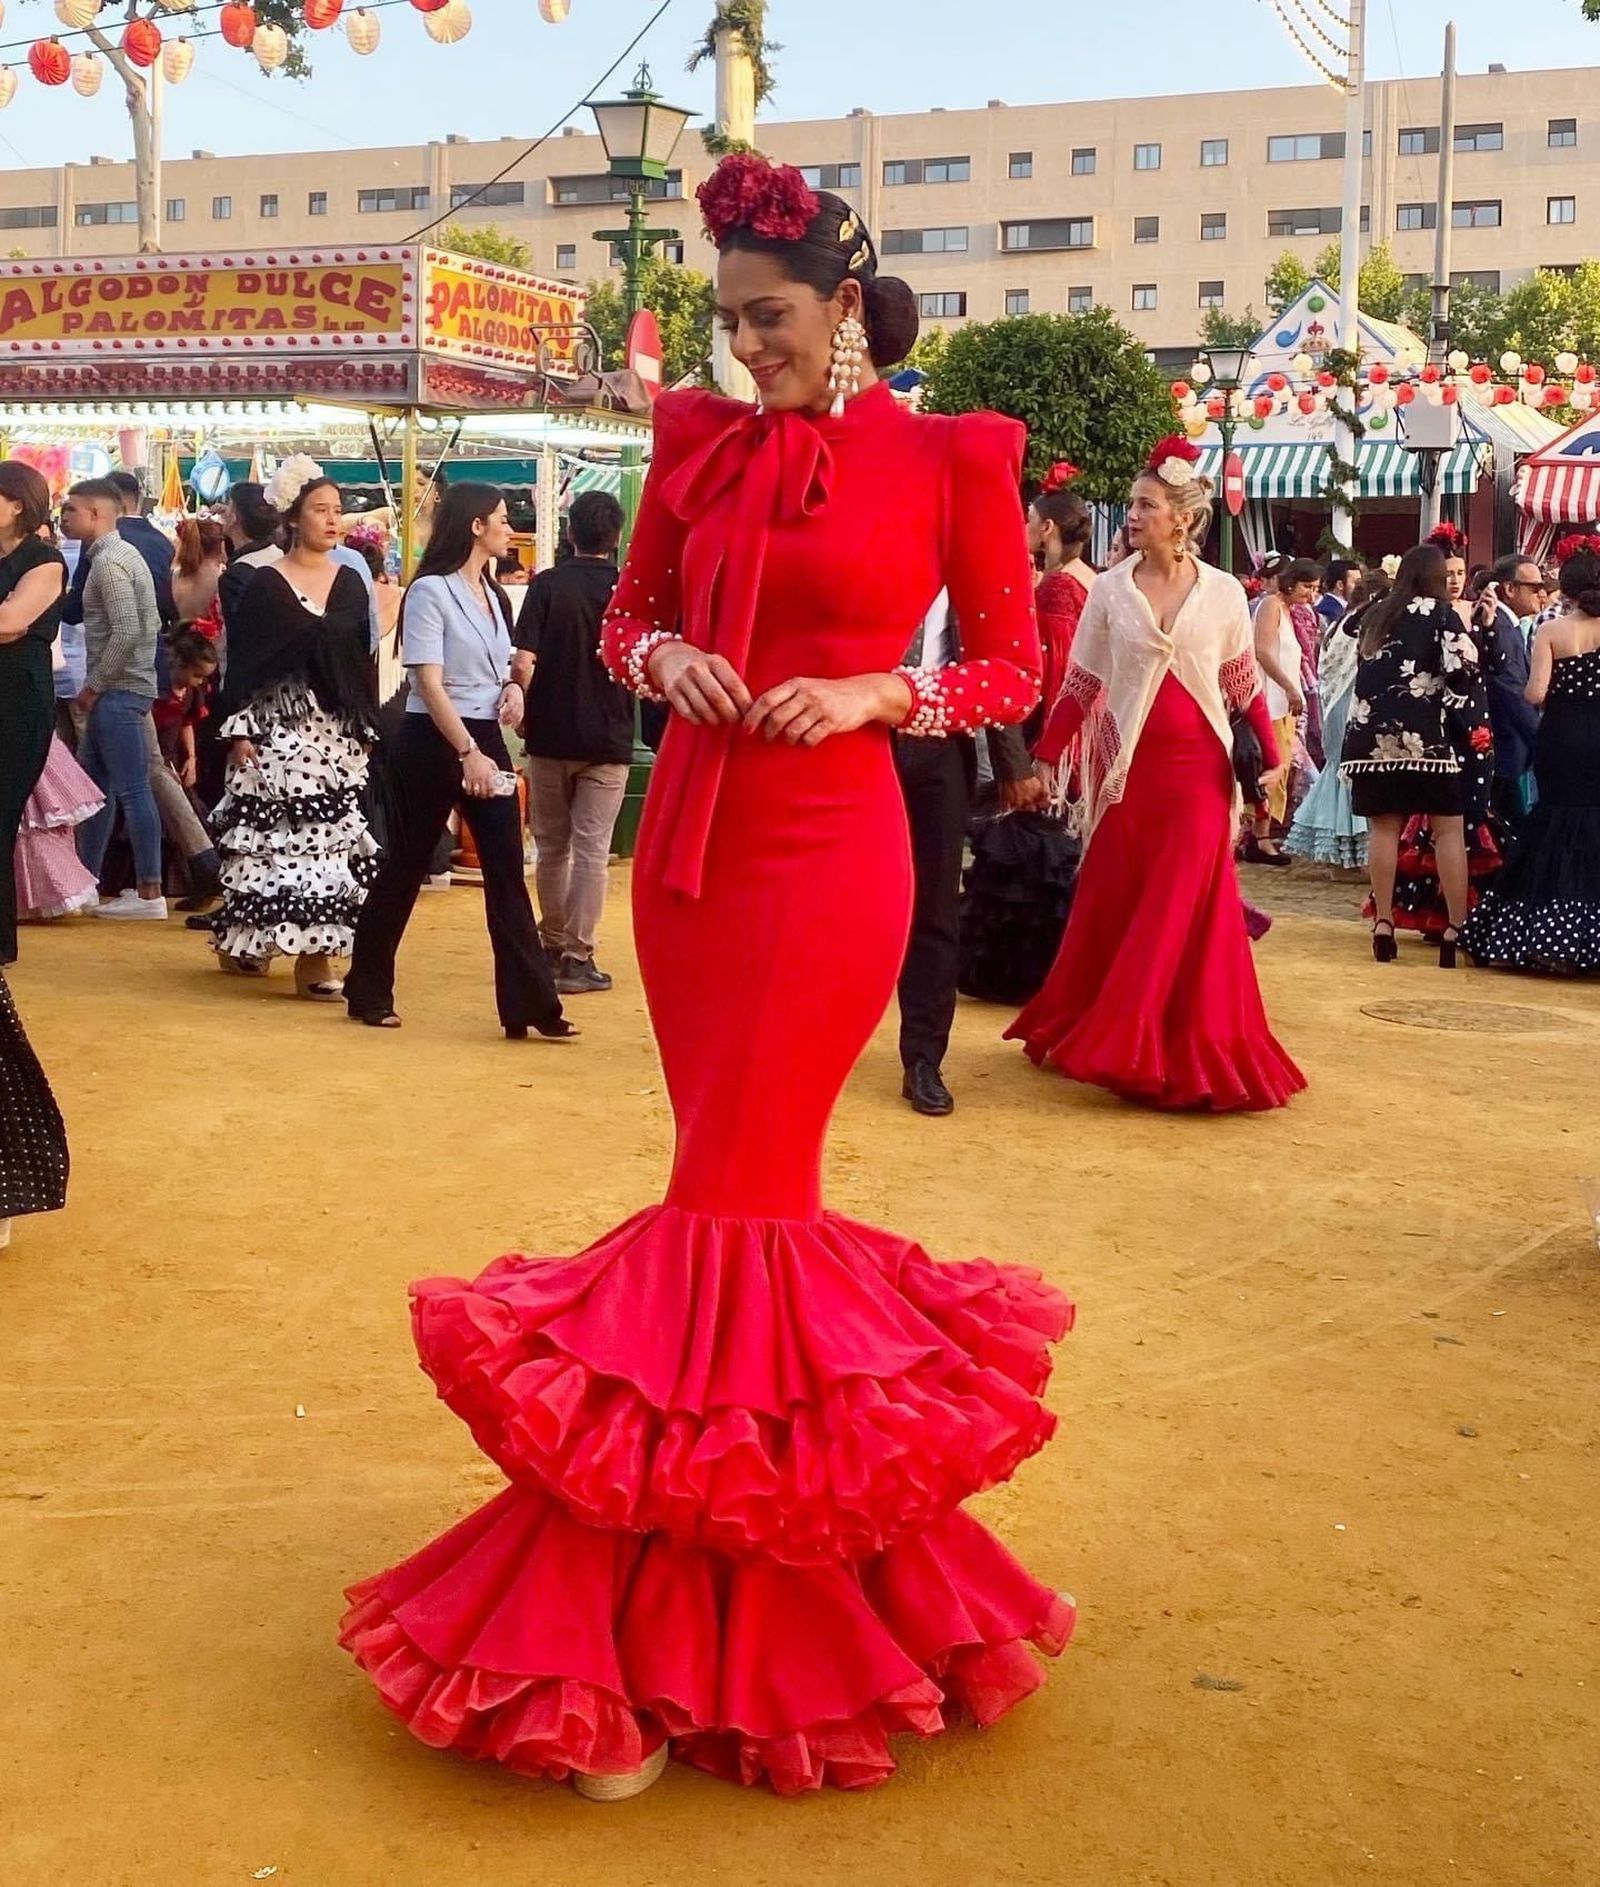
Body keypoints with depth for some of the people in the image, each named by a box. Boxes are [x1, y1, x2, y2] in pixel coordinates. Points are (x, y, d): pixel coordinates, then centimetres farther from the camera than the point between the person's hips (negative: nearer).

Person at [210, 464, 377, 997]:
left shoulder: (350, 584, 11)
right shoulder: (264, 585, -2)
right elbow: (241, 663, -4)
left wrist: (367, 730, 9)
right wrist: (238, 731, -10)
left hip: (338, 730, 4)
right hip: (280, 727, -4)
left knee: (331, 839, 1)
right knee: (277, 838, -7)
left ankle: (316, 953, 4)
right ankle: (245, 944, 3)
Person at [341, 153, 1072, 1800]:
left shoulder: (947, 461, -3)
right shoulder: (703, 444, 10)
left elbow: (1014, 672, 2)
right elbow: (626, 616, 18)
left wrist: (872, 692, -13)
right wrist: (667, 658, -4)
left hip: (827, 853, -5)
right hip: (687, 839, 5)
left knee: (729, 1196, -4)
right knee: (754, 1183, 12)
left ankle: (657, 1623, 6)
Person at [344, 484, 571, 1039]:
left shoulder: (494, 595, 14)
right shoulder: (430, 591, -10)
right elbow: (429, 681, -17)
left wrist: (511, 689, 2)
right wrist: (467, 753, -24)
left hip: (485, 740, 7)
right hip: (432, 743, -7)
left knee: (507, 872, -1)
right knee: (405, 867, 3)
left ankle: (530, 1004, -1)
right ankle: (368, 993, 18)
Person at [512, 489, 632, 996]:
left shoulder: (547, 585, -6)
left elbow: (523, 663, -12)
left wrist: (527, 715, 3)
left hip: (549, 735, 1)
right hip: (608, 739, -1)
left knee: (551, 845, 15)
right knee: (591, 849, 2)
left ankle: (553, 945, 26)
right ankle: (577, 958, 1)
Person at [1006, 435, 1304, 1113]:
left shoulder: (1223, 592, 1)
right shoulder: (1110, 588, 2)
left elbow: (1244, 684, 8)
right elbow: (1081, 684, 4)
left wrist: (1272, 758, 1)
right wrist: (1044, 758, -1)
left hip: (1197, 771, -1)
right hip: (1127, 768, 1)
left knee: (1186, 911, -2)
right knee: (1112, 906, 6)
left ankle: (1187, 1051, 6)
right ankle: (1106, 1037, 20)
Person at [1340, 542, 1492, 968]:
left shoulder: (1375, 616, 15)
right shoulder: (1441, 613, 0)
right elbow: (1463, 671, -6)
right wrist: (1476, 725, 1)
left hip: (1373, 734, 4)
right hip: (1427, 736, -4)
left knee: (1383, 827, 5)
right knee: (1449, 829, 0)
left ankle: (1383, 923, 3)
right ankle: (1456, 928, -2)